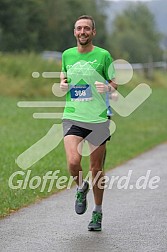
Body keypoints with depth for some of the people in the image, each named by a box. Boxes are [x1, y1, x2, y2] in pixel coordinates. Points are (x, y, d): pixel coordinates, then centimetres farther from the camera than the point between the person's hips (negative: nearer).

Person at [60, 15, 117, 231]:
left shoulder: (103, 55, -1)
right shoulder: (67, 55, 7)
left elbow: (115, 83, 6)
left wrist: (108, 87, -17)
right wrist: (62, 84, 1)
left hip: (98, 119, -1)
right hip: (73, 117, 1)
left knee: (96, 169, 5)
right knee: (73, 162, -19)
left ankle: (98, 213, 23)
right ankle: (81, 188, 16)